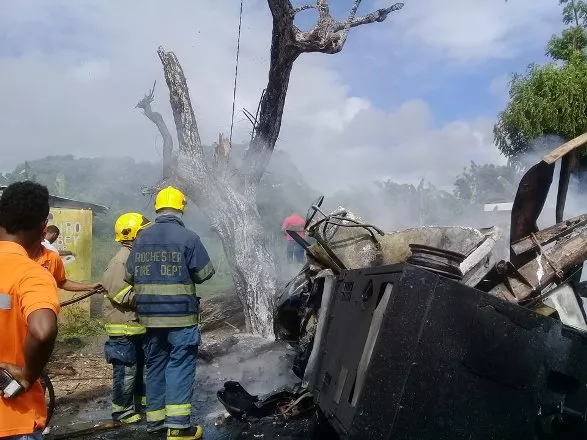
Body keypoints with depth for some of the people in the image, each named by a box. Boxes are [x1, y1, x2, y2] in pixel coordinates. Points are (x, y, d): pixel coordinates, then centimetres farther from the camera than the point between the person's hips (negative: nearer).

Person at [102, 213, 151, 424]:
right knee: (126, 370, 0)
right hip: (124, 327, -10)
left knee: (139, 365, 23)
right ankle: (122, 411, 13)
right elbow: (121, 295, -25)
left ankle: (139, 399, 39)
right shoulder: (121, 261, -19)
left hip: (138, 324, 10)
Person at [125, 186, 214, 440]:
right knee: (180, 366, -2)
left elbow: (130, 276, 11)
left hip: (149, 314, 5)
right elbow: (205, 273, -6)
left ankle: (155, 418, 25)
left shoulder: (141, 239, 5)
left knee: (155, 364, 15)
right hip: (180, 314, -5)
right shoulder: (188, 237, -10)